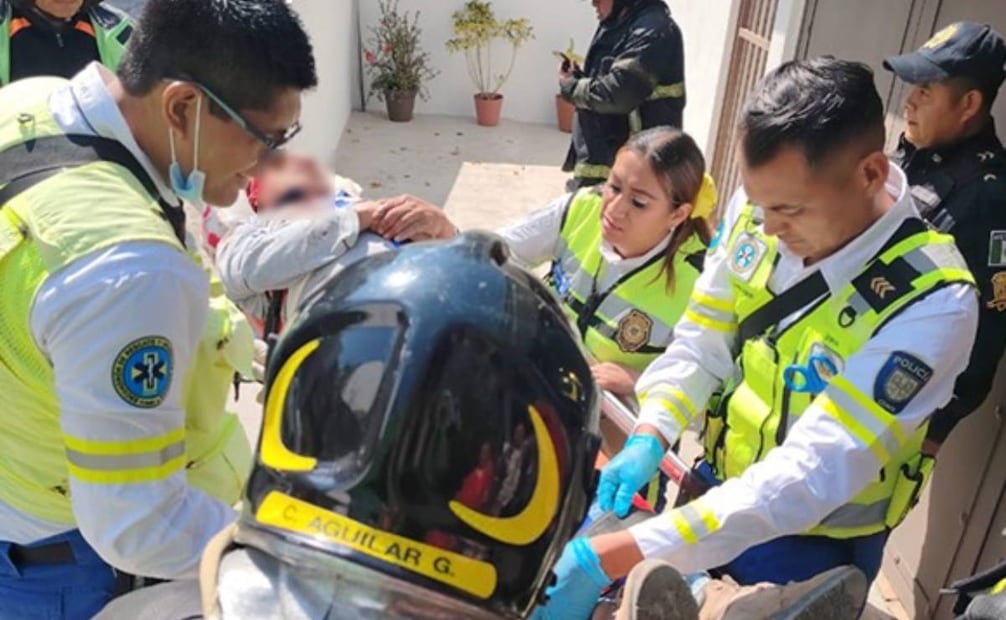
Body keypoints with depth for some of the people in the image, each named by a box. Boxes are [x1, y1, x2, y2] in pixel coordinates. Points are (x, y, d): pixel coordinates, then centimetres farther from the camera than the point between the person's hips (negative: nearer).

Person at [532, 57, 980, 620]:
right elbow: (701, 342, -3)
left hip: (811, 546, -4)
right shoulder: (757, 211, -14)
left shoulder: (931, 305, -30)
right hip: (721, 488, 4)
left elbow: (810, 476, -35)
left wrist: (608, 558, -41)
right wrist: (648, 439, -22)